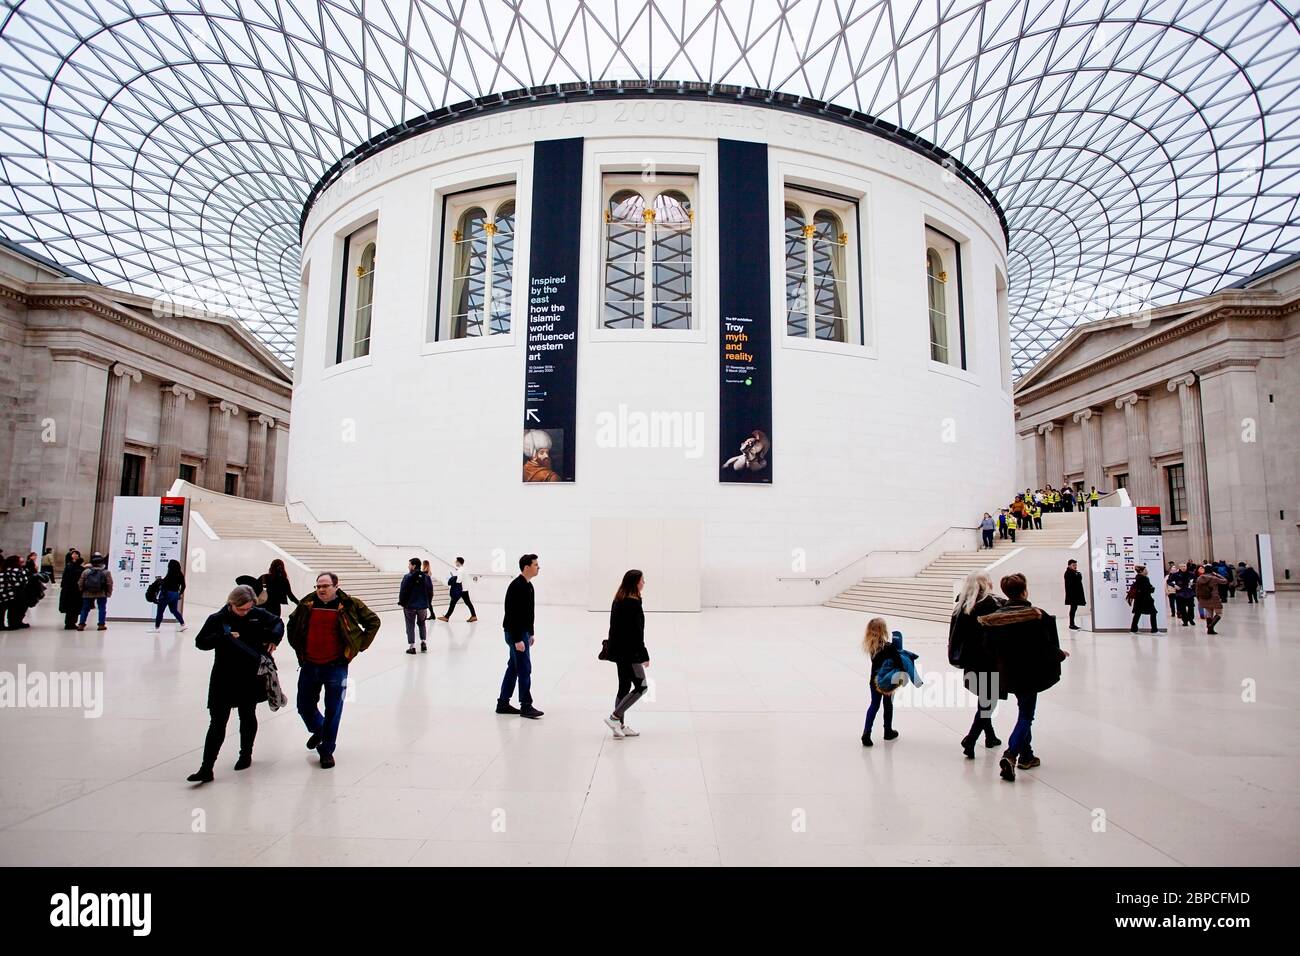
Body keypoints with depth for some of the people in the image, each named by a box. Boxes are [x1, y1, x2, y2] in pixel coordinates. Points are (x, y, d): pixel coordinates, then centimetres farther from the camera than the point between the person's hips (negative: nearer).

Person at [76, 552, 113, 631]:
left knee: (85, 609, 13)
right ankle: (101, 624, 5)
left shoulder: (85, 572, -1)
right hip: (102, 594, -2)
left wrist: (82, 592, 16)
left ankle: (81, 624, 12)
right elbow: (109, 584, -8)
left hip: (88, 594, 2)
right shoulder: (106, 572, -6)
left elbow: (80, 583, 3)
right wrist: (109, 593, 4)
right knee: (102, 608, 6)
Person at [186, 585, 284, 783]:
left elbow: (278, 623, 11)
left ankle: (246, 755, 35)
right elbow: (200, 642, -5)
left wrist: (273, 639, -7)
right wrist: (225, 637, -18)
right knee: (217, 722, -3)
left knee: (248, 716, 16)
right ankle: (206, 768, 1)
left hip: (250, 678, 1)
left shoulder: (258, 615, -4)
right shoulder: (217, 618, -7)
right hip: (224, 679, -1)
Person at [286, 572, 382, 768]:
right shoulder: (307, 604, 1)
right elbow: (292, 623, 22)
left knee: (333, 711, 4)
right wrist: (297, 647, 15)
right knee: (304, 707, 16)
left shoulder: (349, 605, -8)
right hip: (309, 666, 4)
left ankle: (326, 750, 20)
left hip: (335, 667, -4)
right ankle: (318, 730, 47)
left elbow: (373, 621, 2)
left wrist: (359, 645, -2)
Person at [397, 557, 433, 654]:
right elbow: (430, 592, 5)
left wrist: (401, 602, 3)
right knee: (421, 624, 22)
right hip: (423, 605, 4)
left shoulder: (408, 577, -13)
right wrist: (428, 603, 15)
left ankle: (411, 646, 6)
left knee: (410, 626, 5)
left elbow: (403, 591, -12)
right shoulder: (426, 577, 1)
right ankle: (423, 642, 15)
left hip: (410, 606, -4)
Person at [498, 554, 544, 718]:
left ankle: (503, 703, 22)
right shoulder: (517, 586, -21)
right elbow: (513, 615, -24)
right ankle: (526, 706, 4)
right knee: (524, 669, -5)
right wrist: (517, 639, -24)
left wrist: (531, 633, 19)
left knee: (514, 668, 14)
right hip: (515, 633, -10)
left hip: (523, 632, 10)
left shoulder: (528, 585, 10)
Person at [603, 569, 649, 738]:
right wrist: (644, 656, -14)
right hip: (629, 652, -10)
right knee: (641, 686, -1)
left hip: (619, 650, 10)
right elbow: (636, 632, -19)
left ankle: (620, 726, 18)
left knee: (624, 686, 14)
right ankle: (614, 717, -1)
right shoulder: (633, 603, -18)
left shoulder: (619, 600, 11)